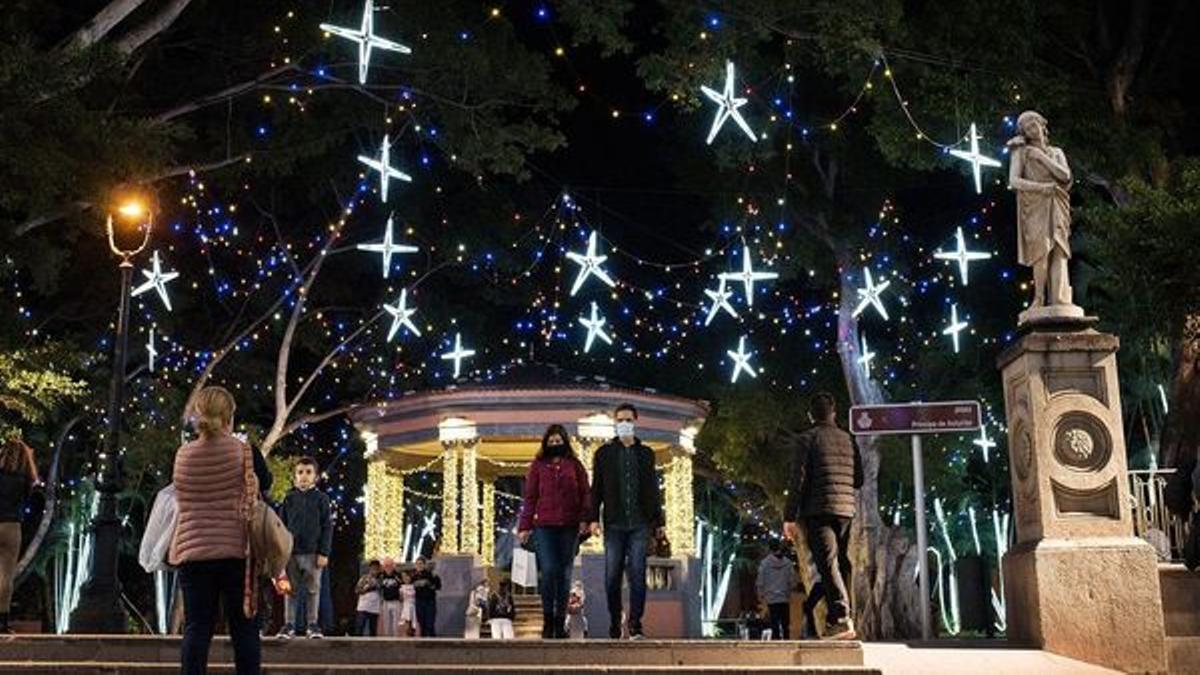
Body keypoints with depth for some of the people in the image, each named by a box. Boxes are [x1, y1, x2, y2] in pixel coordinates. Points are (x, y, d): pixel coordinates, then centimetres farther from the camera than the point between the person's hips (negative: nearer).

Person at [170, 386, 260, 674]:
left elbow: (182, 501, 13)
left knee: (196, 629, 3)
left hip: (193, 551, 2)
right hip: (236, 551, -2)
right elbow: (255, 498, -3)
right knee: (244, 629, 3)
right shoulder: (242, 451, -5)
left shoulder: (183, 455, 4)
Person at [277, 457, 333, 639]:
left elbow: (327, 527, -1)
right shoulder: (289, 499, 7)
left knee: (313, 589, 3)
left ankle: (313, 624, 9)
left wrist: (324, 552, -7)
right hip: (292, 551, 1)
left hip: (313, 552, -1)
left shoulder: (321, 499, 2)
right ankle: (289, 624, 10)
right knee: (292, 590, 6)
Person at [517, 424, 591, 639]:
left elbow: (585, 493, 7)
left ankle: (560, 622, 12)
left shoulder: (575, 465, 11)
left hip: (569, 527, 1)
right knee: (549, 570, -12)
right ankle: (547, 620, 1)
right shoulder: (538, 466, 9)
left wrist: (584, 518, -7)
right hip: (544, 526, -1)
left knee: (564, 573, 4)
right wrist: (524, 526, 3)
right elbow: (529, 497, 8)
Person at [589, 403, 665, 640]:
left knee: (637, 574, -5)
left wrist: (659, 520, 11)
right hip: (614, 523, 0)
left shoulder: (646, 453, 12)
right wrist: (594, 518, -4)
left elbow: (653, 489, 14)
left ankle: (635, 625, -3)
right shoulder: (604, 453, 8)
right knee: (612, 576, 1)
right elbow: (596, 488, 6)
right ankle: (614, 624, 11)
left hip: (640, 524, 0)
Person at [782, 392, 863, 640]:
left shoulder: (806, 439, -1)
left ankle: (841, 617, -27)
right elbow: (858, 480, 20)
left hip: (818, 510, -5)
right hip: (846, 509, 5)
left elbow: (798, 480, -8)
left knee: (828, 563, -13)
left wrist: (789, 517, -7)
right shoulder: (848, 440, 15)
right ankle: (839, 619, 15)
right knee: (842, 563, 12)